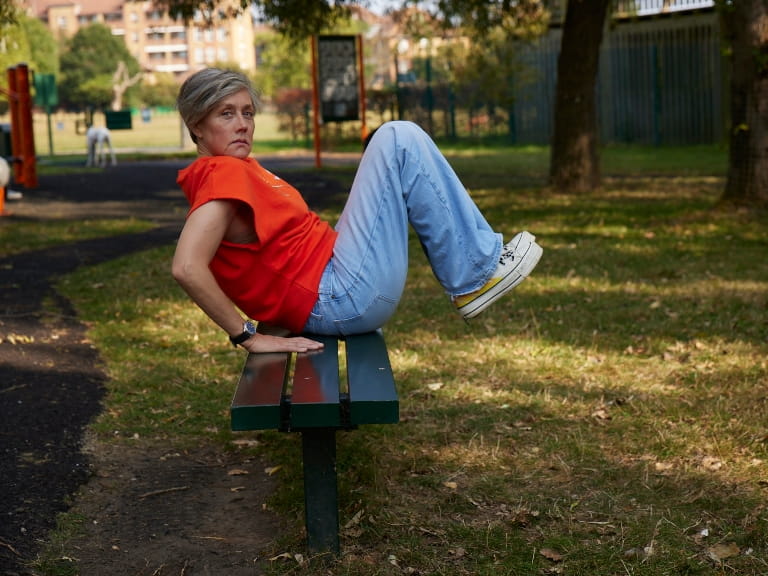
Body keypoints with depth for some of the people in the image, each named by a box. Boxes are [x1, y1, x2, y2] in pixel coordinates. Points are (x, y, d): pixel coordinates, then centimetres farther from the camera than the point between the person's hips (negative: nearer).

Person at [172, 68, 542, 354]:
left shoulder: (236, 169, 13)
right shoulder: (223, 175, -17)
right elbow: (187, 267, -29)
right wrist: (250, 337, -24)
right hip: (344, 300, -11)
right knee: (400, 141, -11)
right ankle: (476, 276, -2)